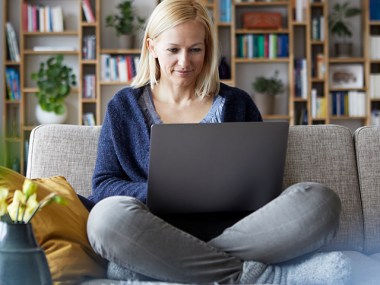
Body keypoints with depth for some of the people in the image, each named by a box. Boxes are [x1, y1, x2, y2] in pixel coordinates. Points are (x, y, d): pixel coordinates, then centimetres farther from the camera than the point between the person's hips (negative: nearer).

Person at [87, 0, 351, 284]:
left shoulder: (236, 103, 18)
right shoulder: (124, 107, 16)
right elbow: (102, 186, 8)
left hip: (234, 229, 1)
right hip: (161, 236, -1)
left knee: (319, 200, -25)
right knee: (108, 215, -36)